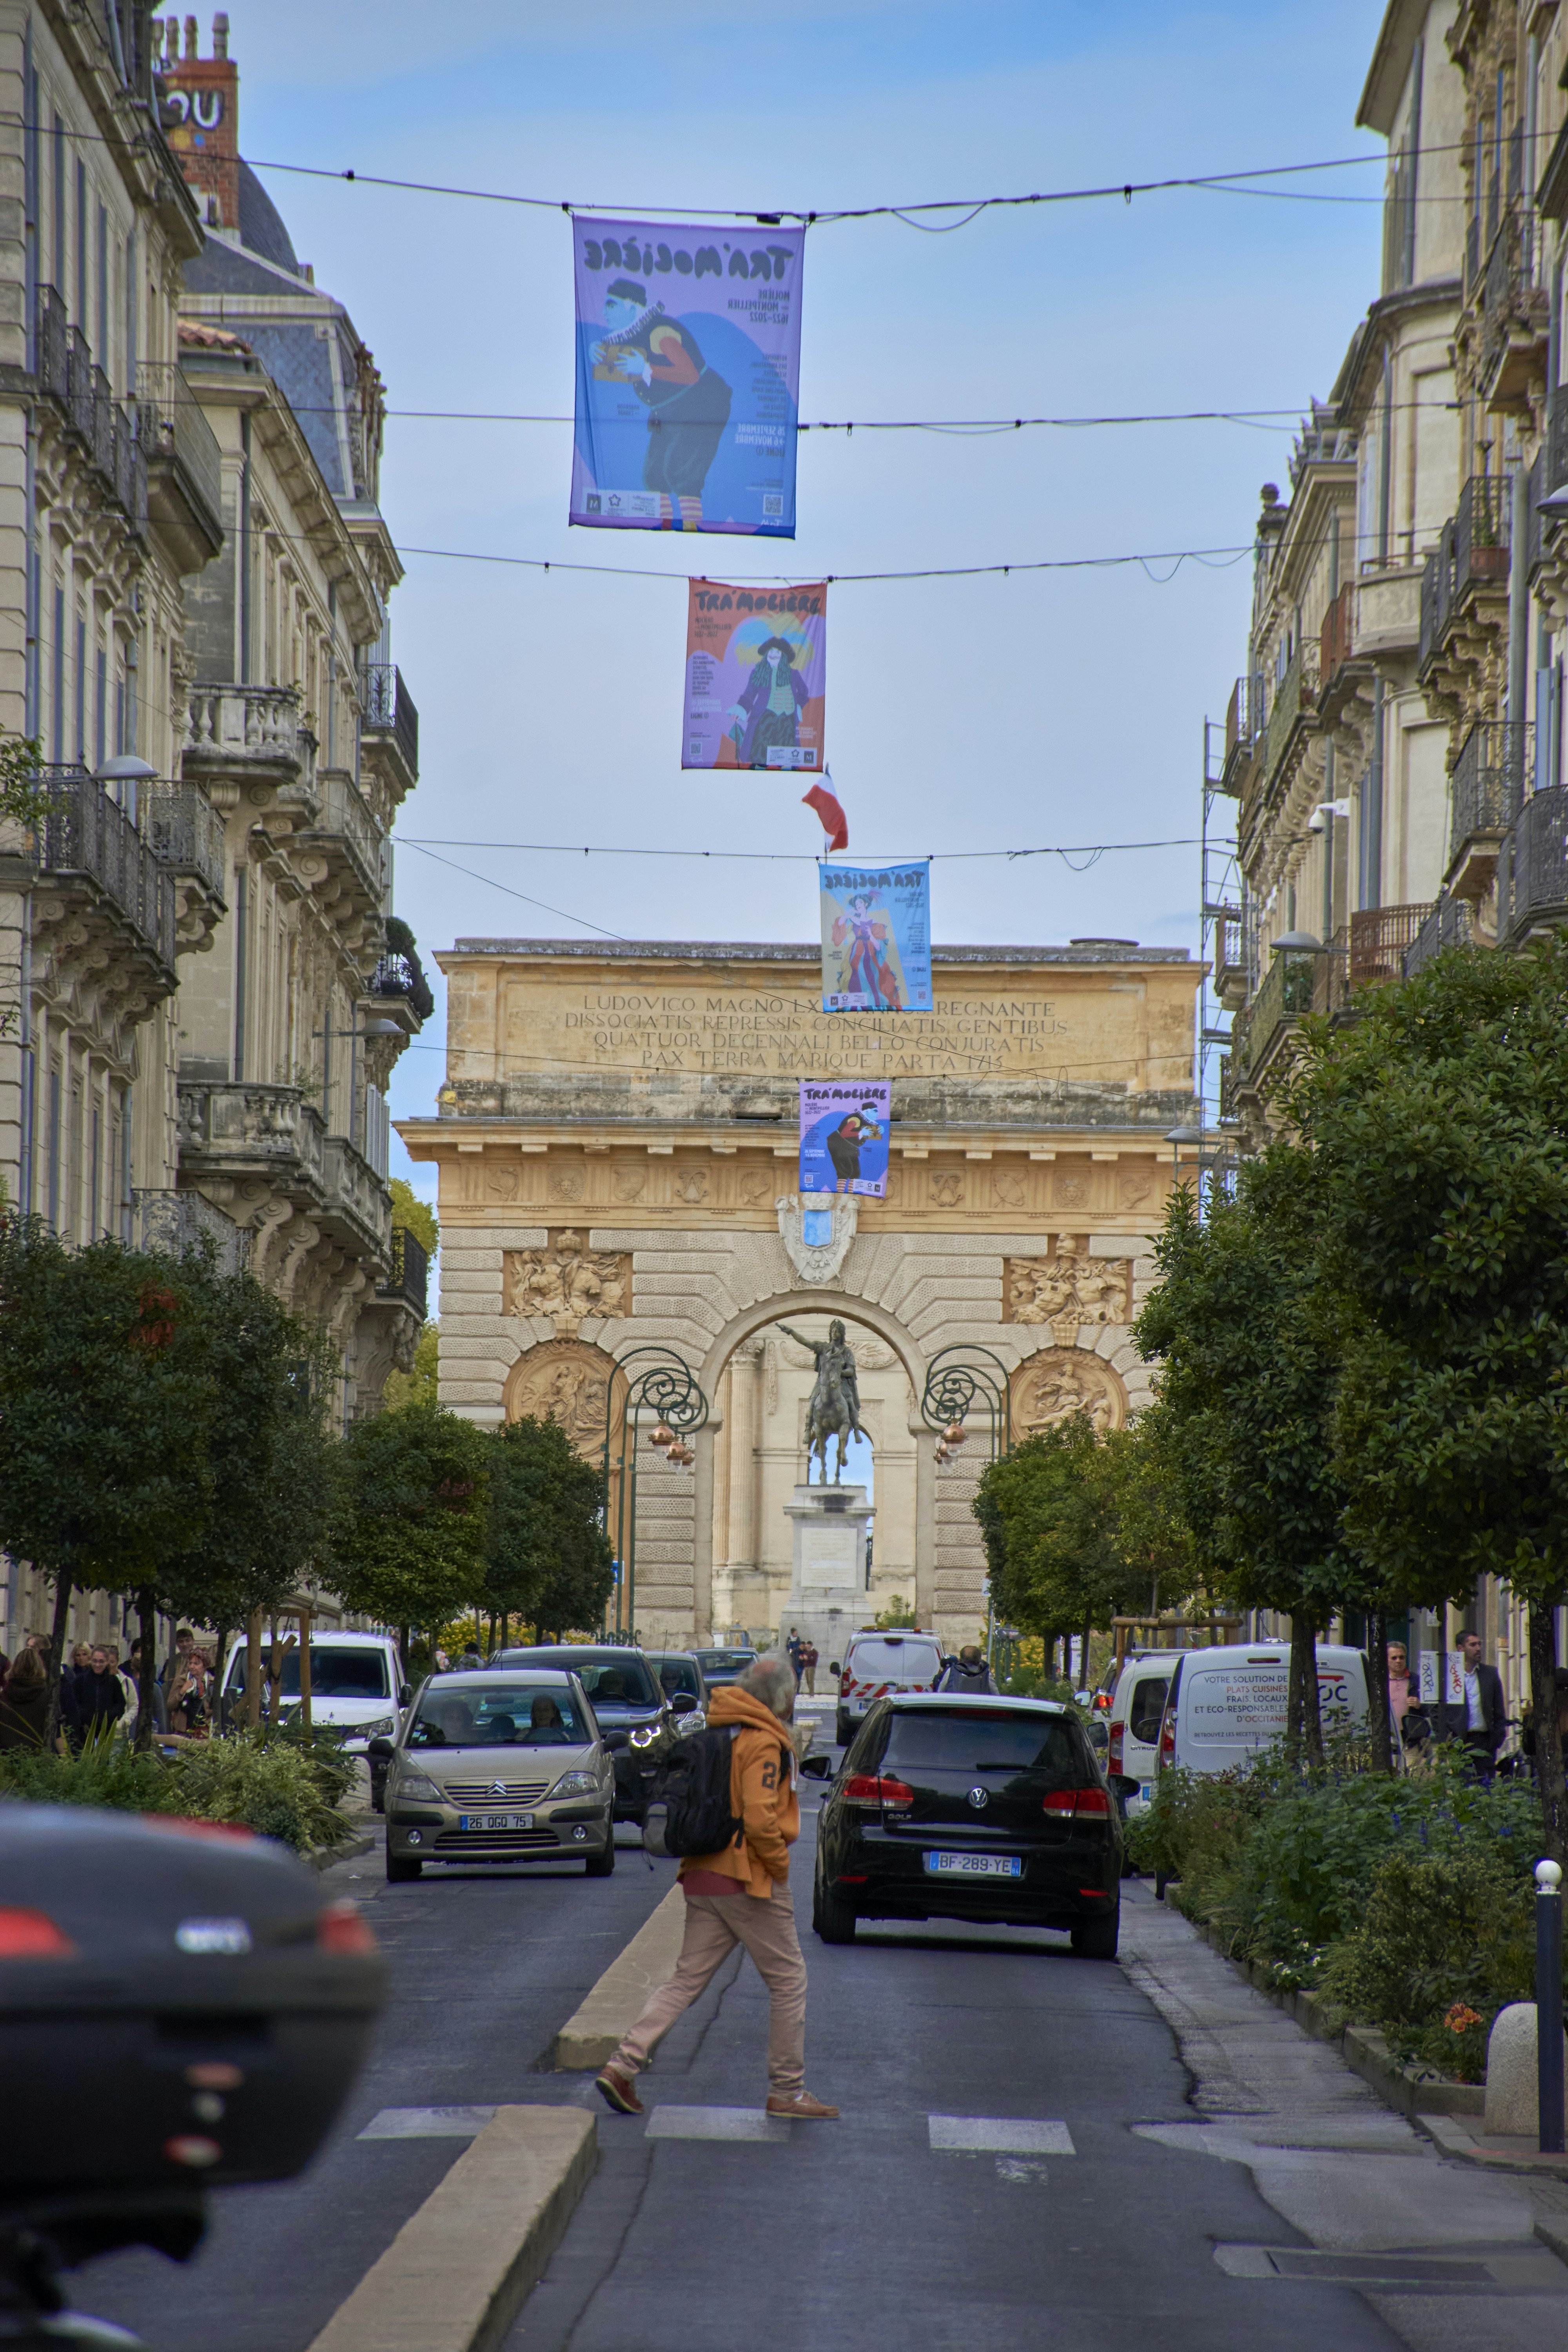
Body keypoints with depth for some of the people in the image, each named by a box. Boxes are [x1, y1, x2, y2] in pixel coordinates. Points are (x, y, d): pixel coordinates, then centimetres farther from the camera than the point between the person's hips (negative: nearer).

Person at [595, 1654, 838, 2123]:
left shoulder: (721, 1734, 13)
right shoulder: (763, 1742, -14)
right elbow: (760, 1818, -23)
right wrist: (780, 1864, -10)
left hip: (703, 1877, 8)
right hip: (747, 1881, -8)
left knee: (687, 1980, 9)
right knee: (788, 1980, 4)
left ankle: (623, 2066, -2)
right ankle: (787, 2090, 8)